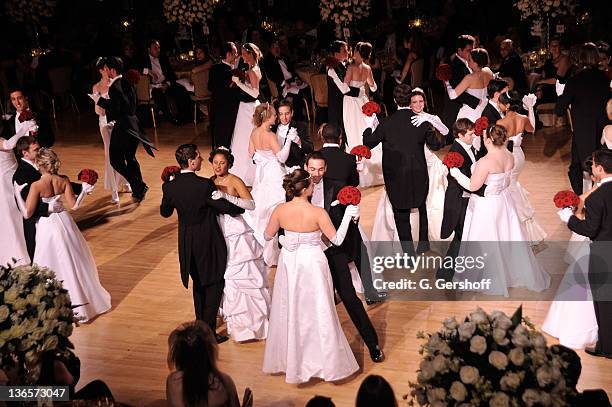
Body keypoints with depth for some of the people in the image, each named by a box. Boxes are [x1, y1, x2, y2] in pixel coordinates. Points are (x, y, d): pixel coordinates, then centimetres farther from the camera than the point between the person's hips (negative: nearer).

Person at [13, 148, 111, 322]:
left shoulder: (36, 186, -20)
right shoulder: (64, 180, -9)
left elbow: (27, 213, -16)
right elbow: (73, 205, -6)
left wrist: (17, 193, -9)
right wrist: (84, 190, 6)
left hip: (47, 226, -4)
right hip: (64, 221, 4)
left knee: (55, 265, 10)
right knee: (74, 262, 20)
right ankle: (84, 299, 36)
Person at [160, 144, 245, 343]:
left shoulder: (169, 187, -9)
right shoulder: (205, 185, -23)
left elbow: (165, 212, 7)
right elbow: (224, 207, -16)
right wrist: (243, 208, 4)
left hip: (187, 243, 5)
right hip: (208, 242, -5)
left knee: (199, 284, 23)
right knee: (214, 284, 9)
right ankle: (209, 331, 8)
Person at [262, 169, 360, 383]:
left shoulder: (280, 210, -12)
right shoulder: (318, 213, -21)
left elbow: (268, 235, 3)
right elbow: (337, 239, -11)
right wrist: (348, 215, -3)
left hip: (289, 262, 3)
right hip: (312, 263, -3)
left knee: (289, 311, 18)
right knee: (318, 312, 9)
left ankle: (289, 360, 32)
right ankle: (327, 362, 20)